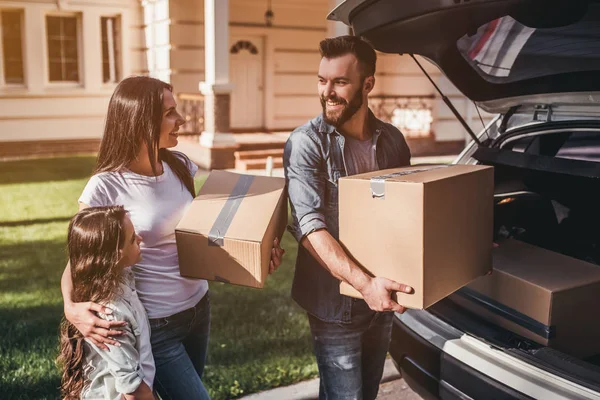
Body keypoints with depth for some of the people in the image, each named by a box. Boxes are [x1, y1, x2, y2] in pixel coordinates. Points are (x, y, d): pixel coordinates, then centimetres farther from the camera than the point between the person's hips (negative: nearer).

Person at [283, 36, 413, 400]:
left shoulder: (392, 140, 2)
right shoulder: (306, 142, -14)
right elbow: (309, 224, -22)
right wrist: (363, 283, -33)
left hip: (381, 299, 5)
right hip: (335, 302, -5)